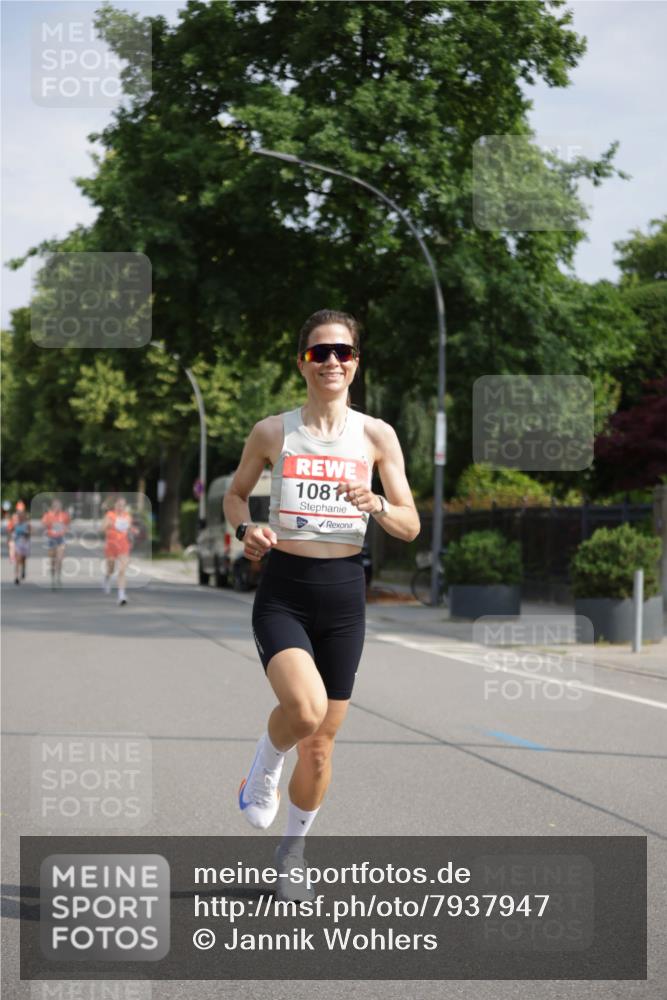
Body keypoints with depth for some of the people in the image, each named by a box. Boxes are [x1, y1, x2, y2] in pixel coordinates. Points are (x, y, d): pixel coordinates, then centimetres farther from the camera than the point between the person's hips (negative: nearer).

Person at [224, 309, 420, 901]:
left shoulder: (377, 436, 0)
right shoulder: (273, 432, -1)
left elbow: (410, 526, 2)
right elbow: (236, 493, 14)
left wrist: (374, 504, -19)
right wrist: (246, 530, -7)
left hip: (344, 593, 2)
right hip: (283, 591, -2)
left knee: (321, 743, 9)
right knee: (305, 709, -28)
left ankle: (294, 850, 33)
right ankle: (264, 767, 7)